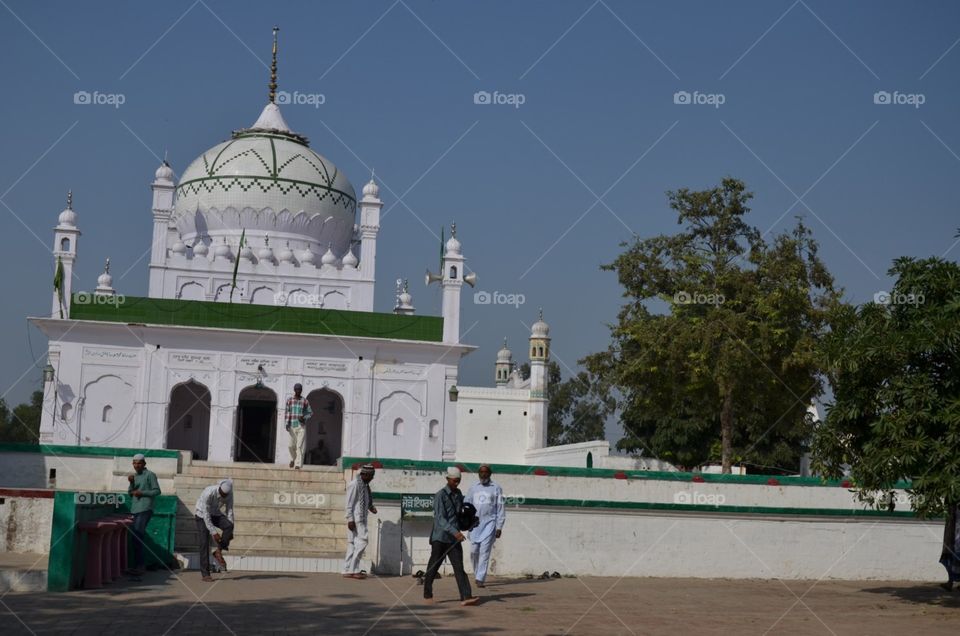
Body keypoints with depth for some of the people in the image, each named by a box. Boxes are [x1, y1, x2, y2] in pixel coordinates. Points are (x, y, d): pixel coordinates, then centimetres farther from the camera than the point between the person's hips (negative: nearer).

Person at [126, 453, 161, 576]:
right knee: (136, 537, 8)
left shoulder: (150, 475, -3)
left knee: (137, 536, -13)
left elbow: (157, 491, -7)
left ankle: (139, 566, -12)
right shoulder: (134, 476, 19)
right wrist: (131, 483, -1)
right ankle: (140, 565, 14)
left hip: (145, 510, -8)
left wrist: (142, 493, -14)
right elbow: (130, 493, 16)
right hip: (134, 509, 8)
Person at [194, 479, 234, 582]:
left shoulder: (229, 494, -19)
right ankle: (205, 574, -12)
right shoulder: (208, 493, -34)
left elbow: (230, 511, -14)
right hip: (202, 515, -4)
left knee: (229, 526, -26)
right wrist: (213, 532, -32)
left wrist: (230, 530, -21)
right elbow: (206, 515, -31)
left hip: (215, 514, 4)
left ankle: (218, 552, -10)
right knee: (204, 542, -15)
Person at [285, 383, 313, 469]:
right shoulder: (289, 400, 5)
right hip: (292, 426, 2)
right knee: (292, 445, 7)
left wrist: (304, 418, -11)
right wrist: (287, 424, -7)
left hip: (302, 426, -2)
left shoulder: (305, 401, 1)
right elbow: (287, 413, 3)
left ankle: (298, 464, -12)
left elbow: (311, 413, 8)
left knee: (299, 446, -9)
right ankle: (293, 459, 36)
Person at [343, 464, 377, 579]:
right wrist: (350, 519, -19)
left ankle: (348, 571, 9)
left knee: (353, 544, 8)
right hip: (355, 520, -9)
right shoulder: (354, 485, -10)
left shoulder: (365, 485, 17)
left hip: (362, 519, 9)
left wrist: (371, 507, 6)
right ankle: (353, 570, -9)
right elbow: (349, 503, -14)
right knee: (362, 541, -12)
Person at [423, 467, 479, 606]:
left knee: (459, 567, -6)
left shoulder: (458, 494, 12)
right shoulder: (440, 495, -10)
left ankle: (466, 597, -16)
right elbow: (440, 518, -20)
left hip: (454, 538, 5)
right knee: (433, 567, 7)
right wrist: (455, 532, -31)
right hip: (440, 538, -5)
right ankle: (427, 595, 23)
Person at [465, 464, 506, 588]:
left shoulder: (496, 489, 4)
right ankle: (477, 574, 20)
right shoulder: (473, 488, 12)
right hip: (475, 523, 3)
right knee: (474, 551, 2)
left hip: (489, 523, -3)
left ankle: (480, 578, -9)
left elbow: (500, 509, 2)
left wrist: (499, 527, -4)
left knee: (484, 551, -9)